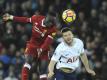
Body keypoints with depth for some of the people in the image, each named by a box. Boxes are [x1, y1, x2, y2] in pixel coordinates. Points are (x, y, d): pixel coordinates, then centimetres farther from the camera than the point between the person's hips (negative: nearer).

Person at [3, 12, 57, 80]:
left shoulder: (53, 29, -19)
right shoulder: (37, 18, -13)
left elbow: (48, 42, -26)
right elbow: (26, 20, 4)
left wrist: (41, 50, -42)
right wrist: (11, 17, 10)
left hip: (43, 48, 0)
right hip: (32, 44, 0)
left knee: (43, 69, -3)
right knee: (28, 61, -24)